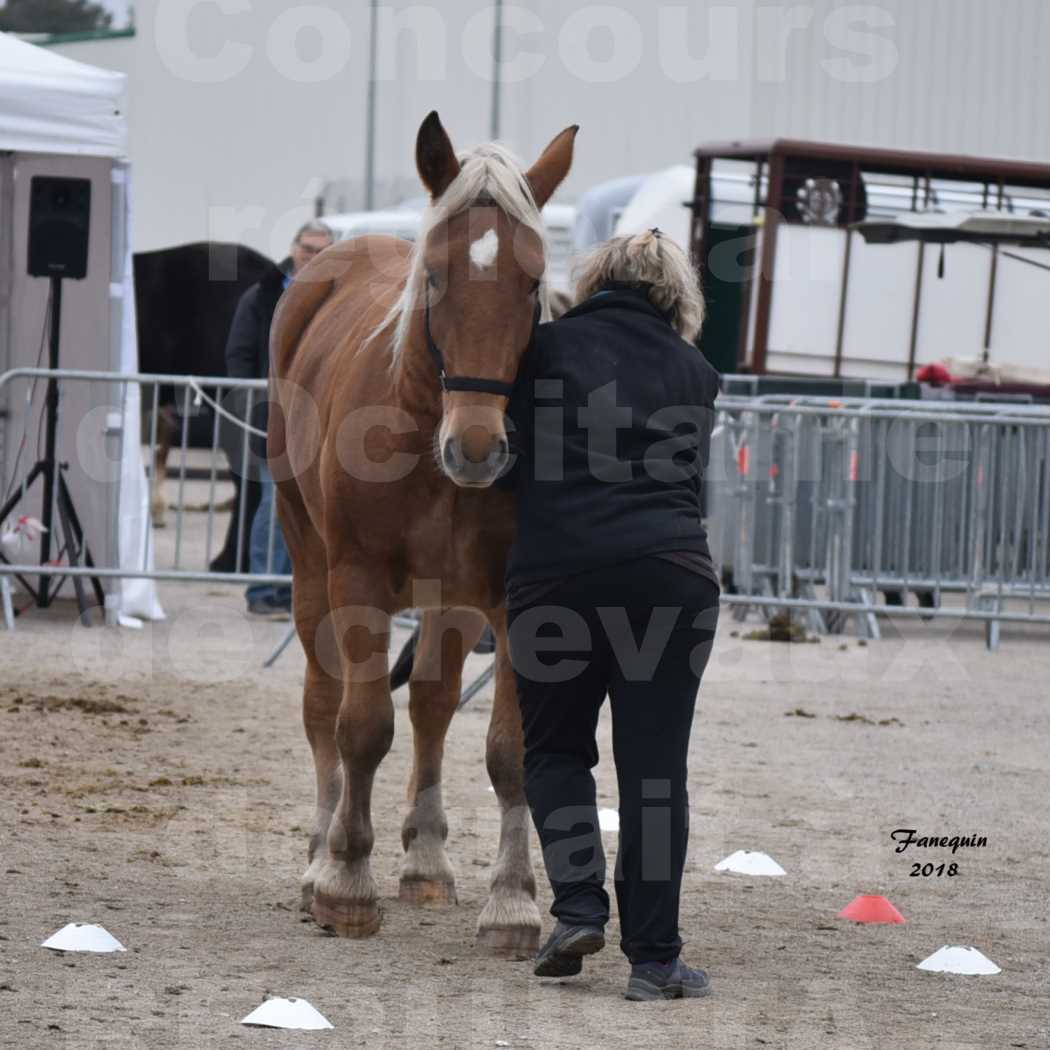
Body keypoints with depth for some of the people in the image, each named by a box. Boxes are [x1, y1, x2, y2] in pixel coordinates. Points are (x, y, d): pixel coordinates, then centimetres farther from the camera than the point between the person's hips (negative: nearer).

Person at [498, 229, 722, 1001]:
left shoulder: (548, 348, 7)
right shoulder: (695, 373, 14)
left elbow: (503, 463, 12)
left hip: (555, 570, -1)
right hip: (671, 573, 1)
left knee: (555, 746, 17)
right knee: (656, 765, 4)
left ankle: (579, 905, -1)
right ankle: (654, 958, 2)